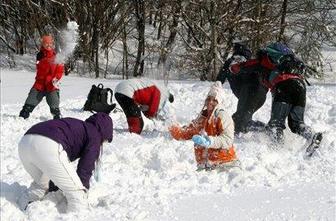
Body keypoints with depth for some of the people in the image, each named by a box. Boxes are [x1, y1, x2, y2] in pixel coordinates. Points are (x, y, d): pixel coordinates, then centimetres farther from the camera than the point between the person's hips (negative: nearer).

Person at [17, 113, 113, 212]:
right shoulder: (94, 134, 15)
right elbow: (85, 168, 6)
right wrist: (84, 190, 18)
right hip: (48, 146, -9)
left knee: (40, 185, 34)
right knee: (77, 193, 4)